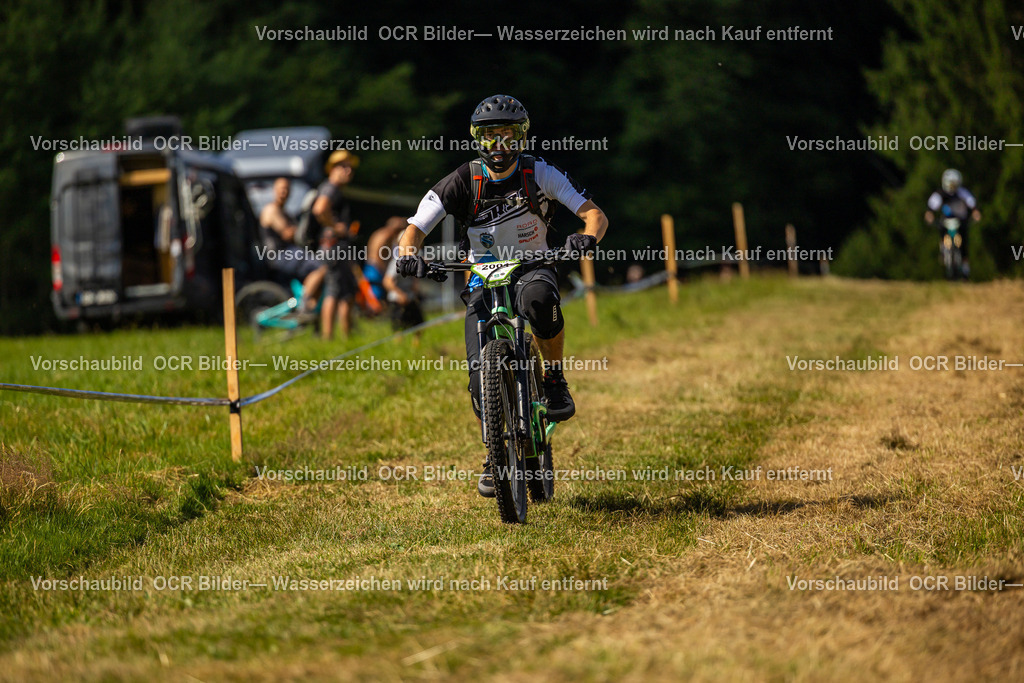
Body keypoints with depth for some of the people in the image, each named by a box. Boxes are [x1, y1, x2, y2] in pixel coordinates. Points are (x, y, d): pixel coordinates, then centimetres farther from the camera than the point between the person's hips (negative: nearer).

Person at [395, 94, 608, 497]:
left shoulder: (539, 174, -9)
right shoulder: (464, 180, -7)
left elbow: (594, 214, -13)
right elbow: (416, 228, -9)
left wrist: (588, 237, -36)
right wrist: (408, 253, -32)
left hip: (532, 267, -1)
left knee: (538, 297, -40)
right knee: (482, 374, -15)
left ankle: (555, 380, -19)